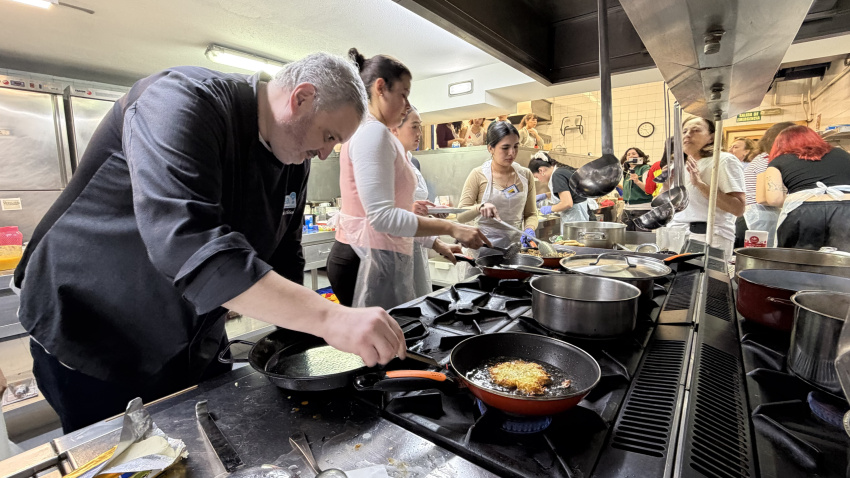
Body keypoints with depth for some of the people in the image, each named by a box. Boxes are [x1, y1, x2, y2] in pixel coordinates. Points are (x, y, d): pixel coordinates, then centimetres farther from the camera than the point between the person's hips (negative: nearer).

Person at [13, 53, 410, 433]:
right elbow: (188, 243, -41)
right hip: (94, 339, -6)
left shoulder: (293, 160, -1)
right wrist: (328, 318, -44)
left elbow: (284, 259, 4)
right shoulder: (181, 101, -25)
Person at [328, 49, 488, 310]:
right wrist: (450, 227, -17)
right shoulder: (373, 132, -12)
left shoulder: (368, 132, 19)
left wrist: (435, 244, 17)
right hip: (370, 261, -10)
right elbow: (382, 216, -22)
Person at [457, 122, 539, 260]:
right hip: (484, 247, -3)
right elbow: (460, 216, -8)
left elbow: (531, 214, 11)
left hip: (516, 245, 3)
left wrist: (529, 229, -9)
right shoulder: (478, 175, -6)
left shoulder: (525, 175, 4)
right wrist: (480, 207, -27)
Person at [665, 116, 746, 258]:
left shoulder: (724, 160, -3)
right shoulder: (682, 166, 15)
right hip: (676, 236, 6)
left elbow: (738, 208, -14)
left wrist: (700, 183, -19)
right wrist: (667, 184, 2)